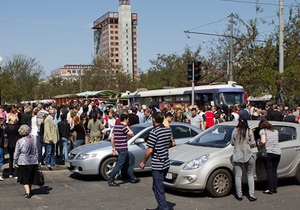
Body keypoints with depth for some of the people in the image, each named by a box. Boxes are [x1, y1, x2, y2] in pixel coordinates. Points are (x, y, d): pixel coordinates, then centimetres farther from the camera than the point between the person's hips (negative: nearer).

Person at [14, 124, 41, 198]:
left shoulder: (19, 141, -14)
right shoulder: (33, 139, -1)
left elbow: (16, 153, -8)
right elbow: (36, 151, 6)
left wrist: (15, 162, 3)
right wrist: (37, 160, 15)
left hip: (23, 162, -4)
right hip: (33, 162, 4)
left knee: (25, 178, 4)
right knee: (31, 178, 17)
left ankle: (27, 192, -7)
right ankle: (29, 191, 29)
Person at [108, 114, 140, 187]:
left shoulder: (116, 126, 11)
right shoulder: (123, 127, -17)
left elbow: (112, 138, 12)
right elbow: (131, 134, -11)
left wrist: (113, 147, 16)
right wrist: (127, 126, -5)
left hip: (118, 148, 10)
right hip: (123, 148, -10)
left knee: (128, 163, 19)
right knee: (119, 165, -5)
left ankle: (133, 178, 28)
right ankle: (110, 181, -4)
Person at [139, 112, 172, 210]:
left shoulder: (154, 132, -18)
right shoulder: (168, 130, 5)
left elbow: (150, 150, -18)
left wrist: (143, 162, -7)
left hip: (157, 165, -8)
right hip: (166, 163, 8)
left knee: (159, 189, -1)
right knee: (158, 187, 23)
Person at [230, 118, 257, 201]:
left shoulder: (235, 131, -3)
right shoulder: (249, 131, -6)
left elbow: (232, 143, 5)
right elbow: (253, 143, -3)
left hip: (237, 156, 0)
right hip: (248, 156, 0)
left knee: (238, 176, 6)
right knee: (250, 175, 11)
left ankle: (239, 195, 9)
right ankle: (251, 195, 8)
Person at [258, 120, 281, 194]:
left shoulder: (263, 131, -1)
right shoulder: (276, 131, 16)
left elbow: (263, 141, -14)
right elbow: (278, 140, 14)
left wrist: (259, 143, 5)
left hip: (268, 152, -5)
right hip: (277, 152, 5)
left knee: (269, 171, 0)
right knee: (274, 171, 14)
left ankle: (270, 189, -1)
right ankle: (275, 188, 15)